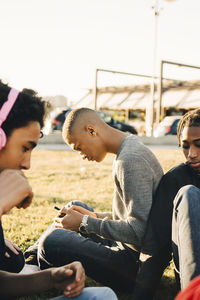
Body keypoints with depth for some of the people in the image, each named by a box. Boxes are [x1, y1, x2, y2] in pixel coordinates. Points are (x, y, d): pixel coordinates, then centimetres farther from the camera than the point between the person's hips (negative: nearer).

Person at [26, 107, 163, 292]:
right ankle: (32, 258, 27)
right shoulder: (132, 149, 10)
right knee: (76, 207, 22)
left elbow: (139, 232, -26)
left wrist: (85, 223, -17)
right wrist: (94, 216, 8)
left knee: (52, 240, -22)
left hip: (137, 263, -11)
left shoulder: (131, 160, -22)